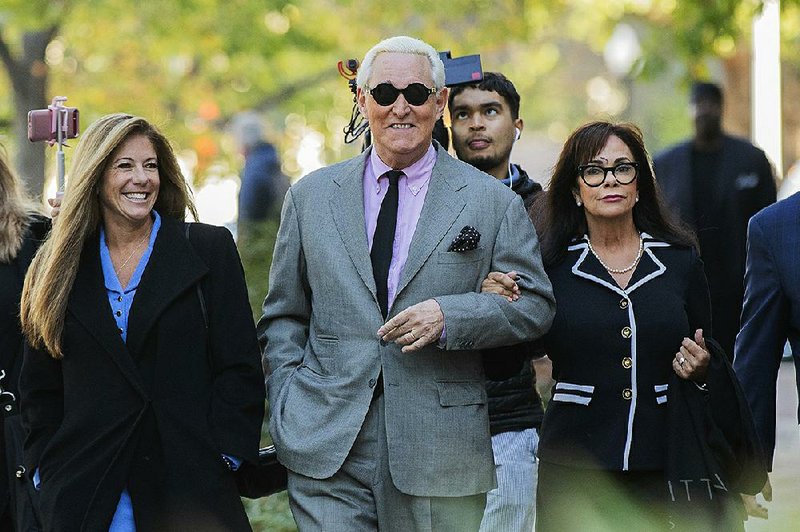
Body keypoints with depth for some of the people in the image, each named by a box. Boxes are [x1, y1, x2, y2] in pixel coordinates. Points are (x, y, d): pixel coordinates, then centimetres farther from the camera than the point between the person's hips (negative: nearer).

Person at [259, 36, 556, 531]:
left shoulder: (494, 202, 5)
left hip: (441, 451, -1)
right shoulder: (311, 196, 11)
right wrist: (287, 408, 2)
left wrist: (448, 315, -13)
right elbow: (284, 316, 15)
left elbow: (535, 305, 3)